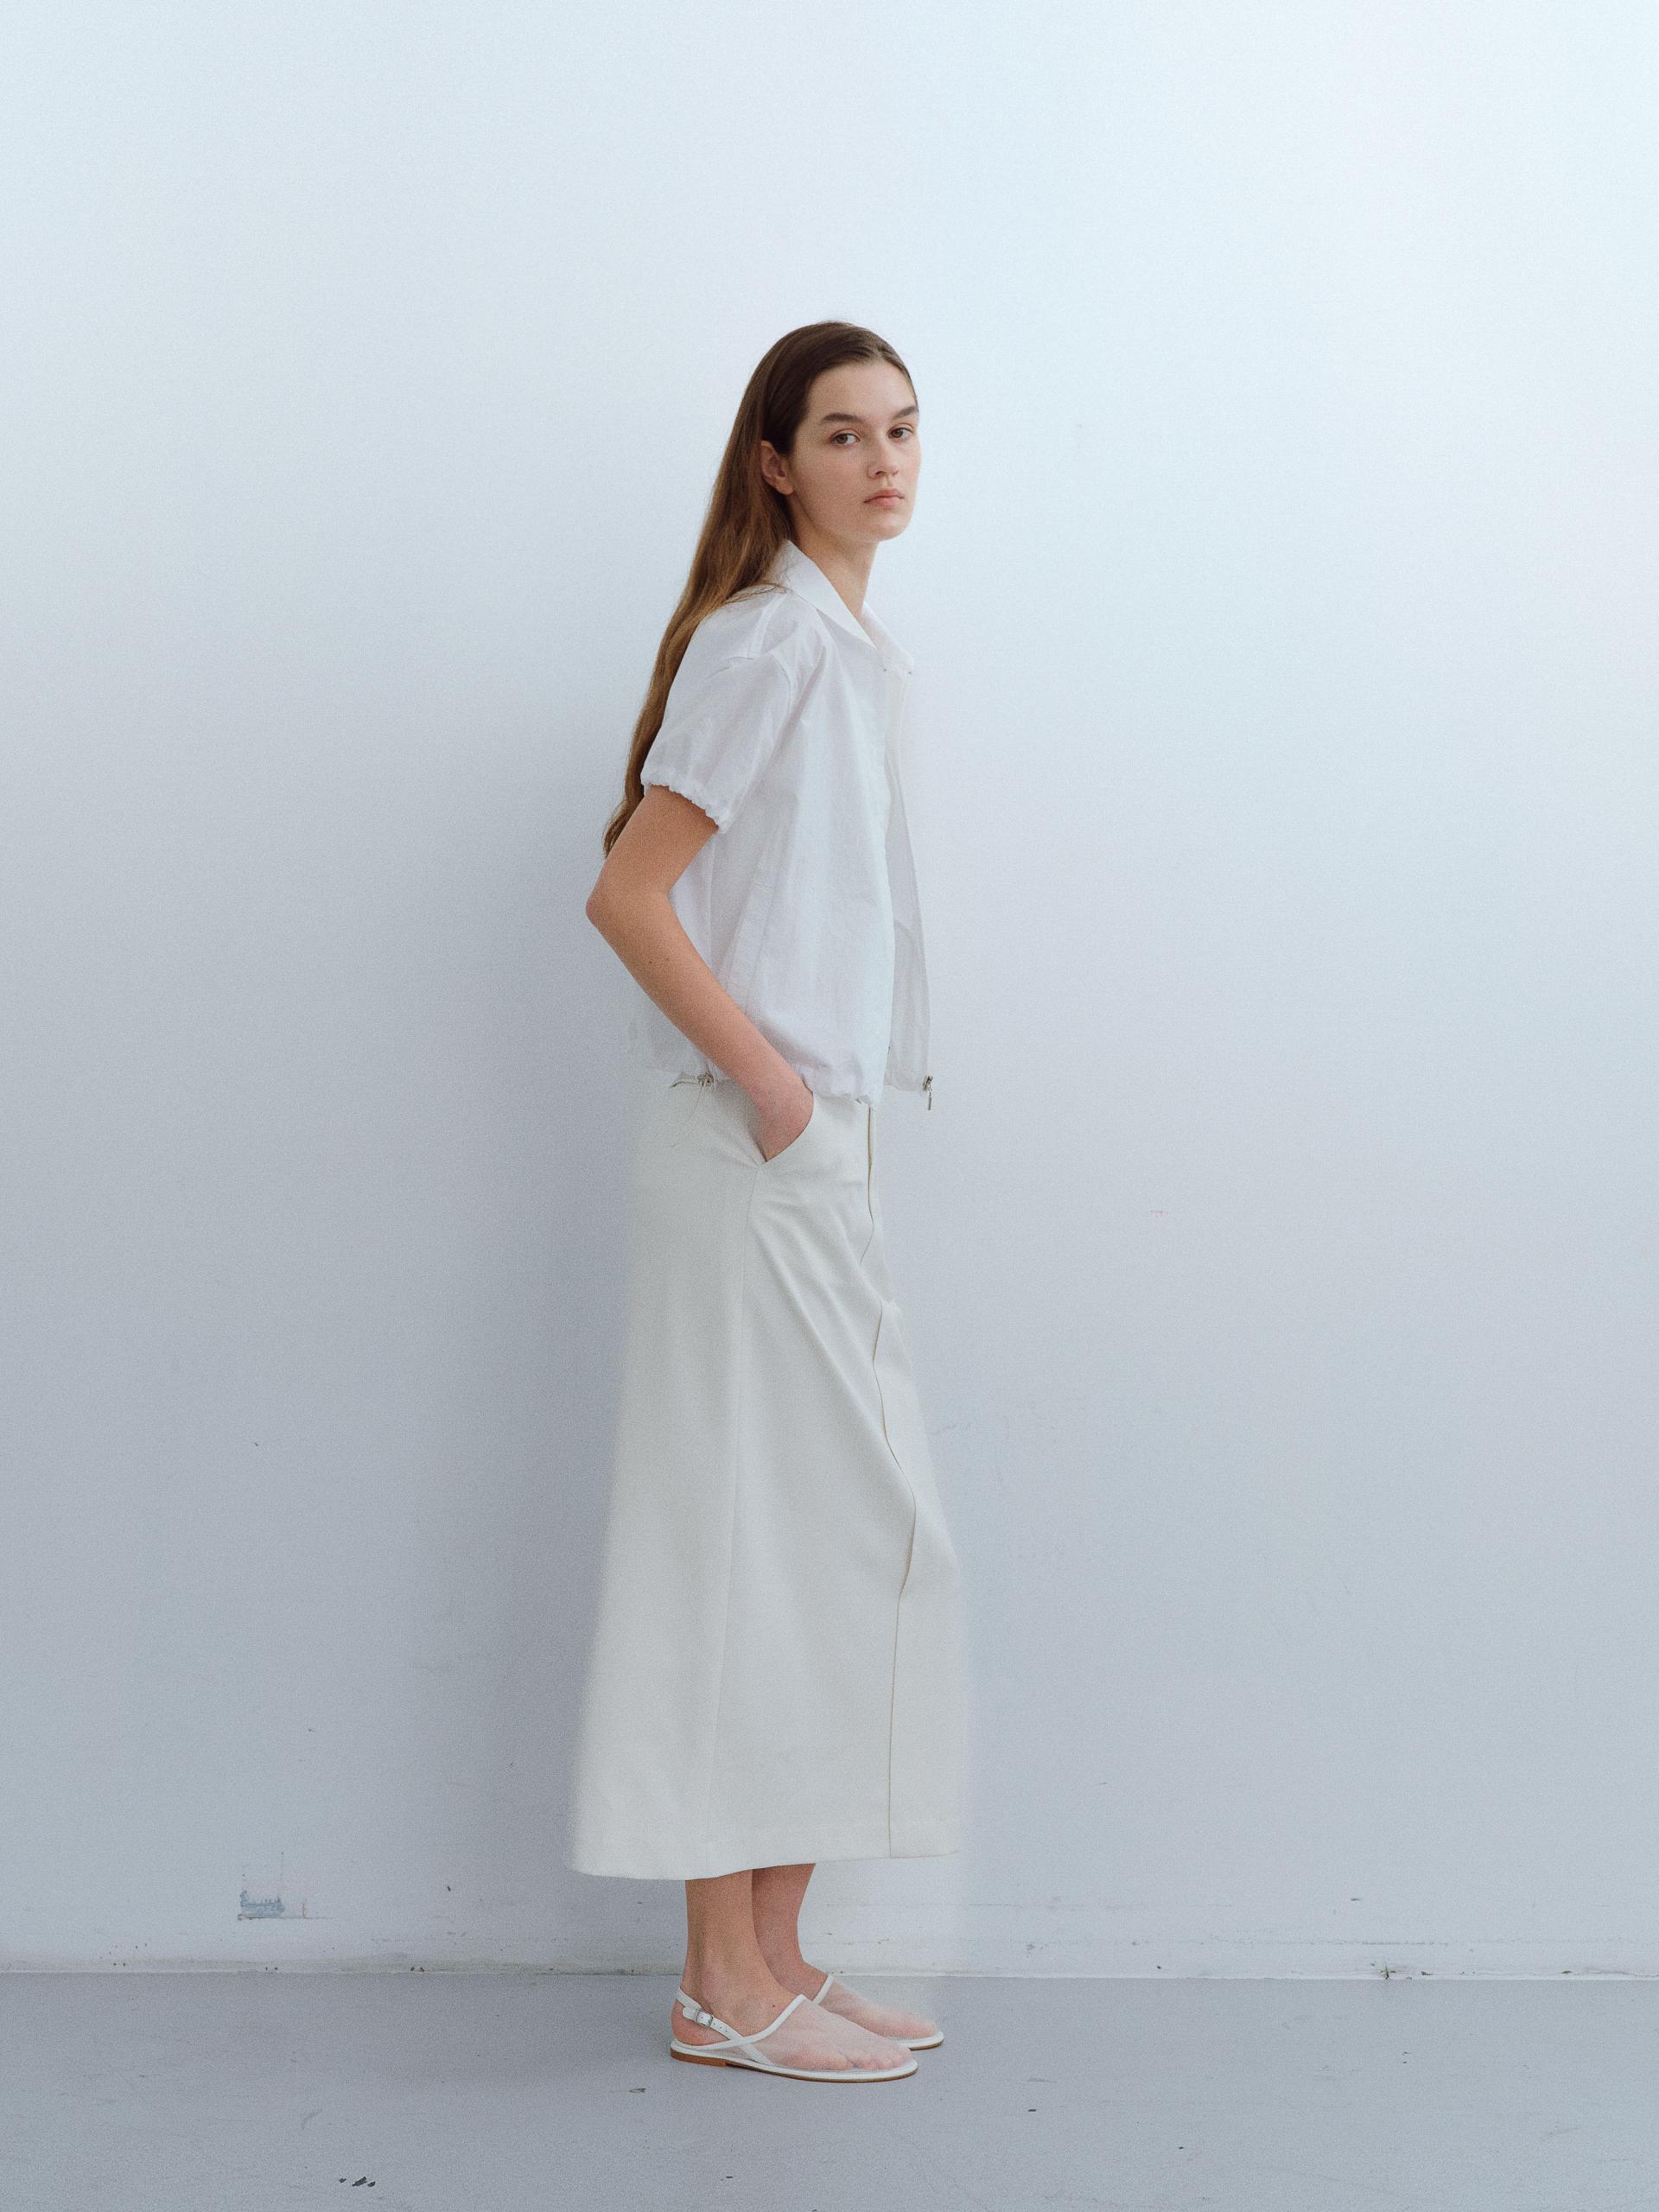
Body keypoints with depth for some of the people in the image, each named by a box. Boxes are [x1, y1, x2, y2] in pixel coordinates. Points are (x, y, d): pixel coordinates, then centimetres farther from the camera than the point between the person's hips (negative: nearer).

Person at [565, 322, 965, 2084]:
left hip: (818, 1154, 10)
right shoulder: (769, 640, -11)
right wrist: (768, 1080, -14)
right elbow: (628, 896, -16)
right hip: (757, 1158, -10)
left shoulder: (844, 649, 17)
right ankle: (725, 1986, 4)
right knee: (756, 1538, -6)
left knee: (840, 1537, 10)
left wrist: (822, 1106, 14)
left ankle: (772, 1958, 19)